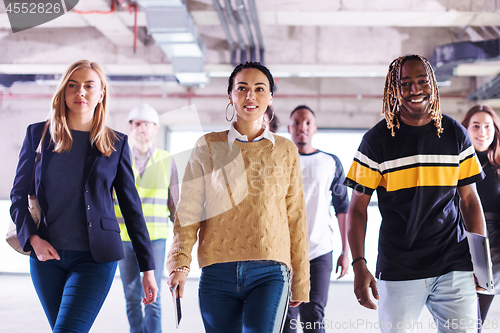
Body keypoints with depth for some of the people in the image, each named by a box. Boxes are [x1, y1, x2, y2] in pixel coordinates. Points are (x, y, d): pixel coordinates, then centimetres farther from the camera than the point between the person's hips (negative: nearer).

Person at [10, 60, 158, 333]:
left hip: (96, 258, -2)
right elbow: (19, 195, 9)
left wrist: (148, 268, 4)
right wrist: (32, 238, -9)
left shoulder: (116, 144, 5)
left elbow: (131, 208, 6)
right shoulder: (38, 134, 7)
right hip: (46, 257, 2)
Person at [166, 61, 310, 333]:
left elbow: (296, 218, 12)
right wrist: (180, 262, -10)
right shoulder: (208, 147, 7)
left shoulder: (285, 150, 10)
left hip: (269, 273, -1)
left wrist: (300, 280, 14)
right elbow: (188, 210, 4)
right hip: (218, 273, 1)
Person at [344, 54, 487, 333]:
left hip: (456, 268, 2)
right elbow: (358, 208, 0)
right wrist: (359, 265, -8)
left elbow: (470, 200, 12)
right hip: (398, 272, -2)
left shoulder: (455, 134, 7)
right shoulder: (377, 140, -1)